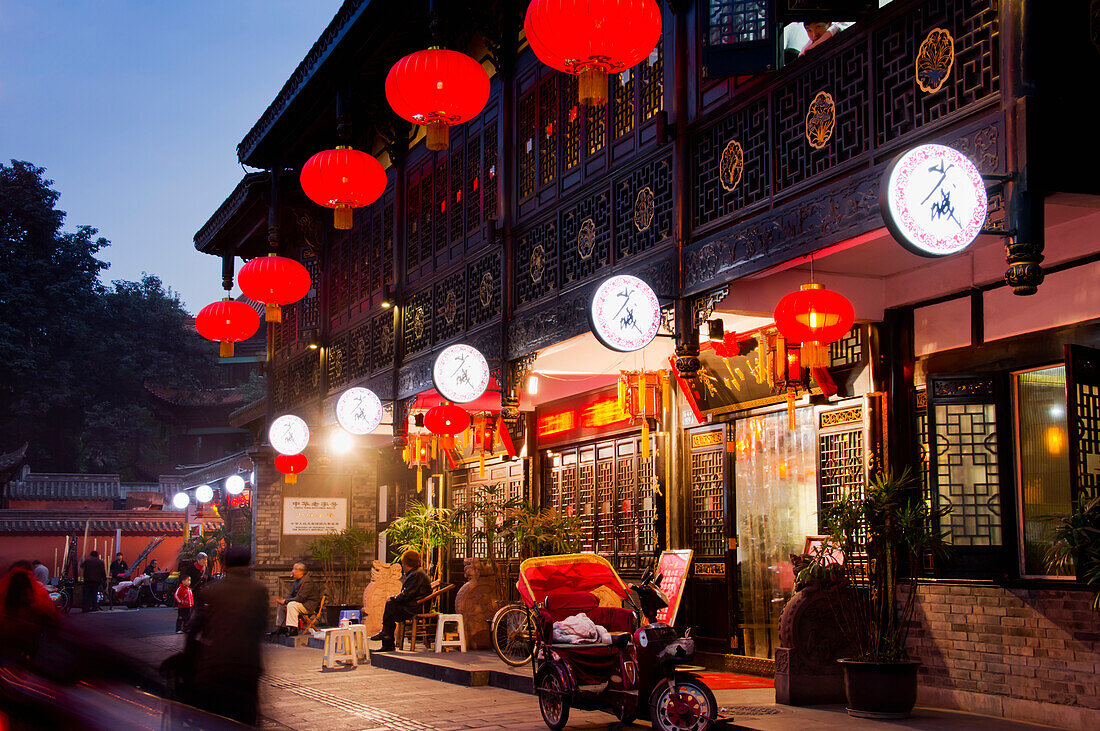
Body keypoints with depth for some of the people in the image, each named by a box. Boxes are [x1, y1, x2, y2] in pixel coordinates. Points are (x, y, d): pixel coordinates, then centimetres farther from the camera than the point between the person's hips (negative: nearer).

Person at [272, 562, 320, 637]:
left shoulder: (307, 581, -22)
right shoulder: (296, 581, 11)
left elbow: (301, 598, -27)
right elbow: (291, 594, 16)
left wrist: (286, 601, -22)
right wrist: (284, 599, -6)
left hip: (309, 605, -11)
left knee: (291, 605, -33)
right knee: (281, 605, 10)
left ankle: (293, 629, -33)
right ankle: (281, 628, 11)